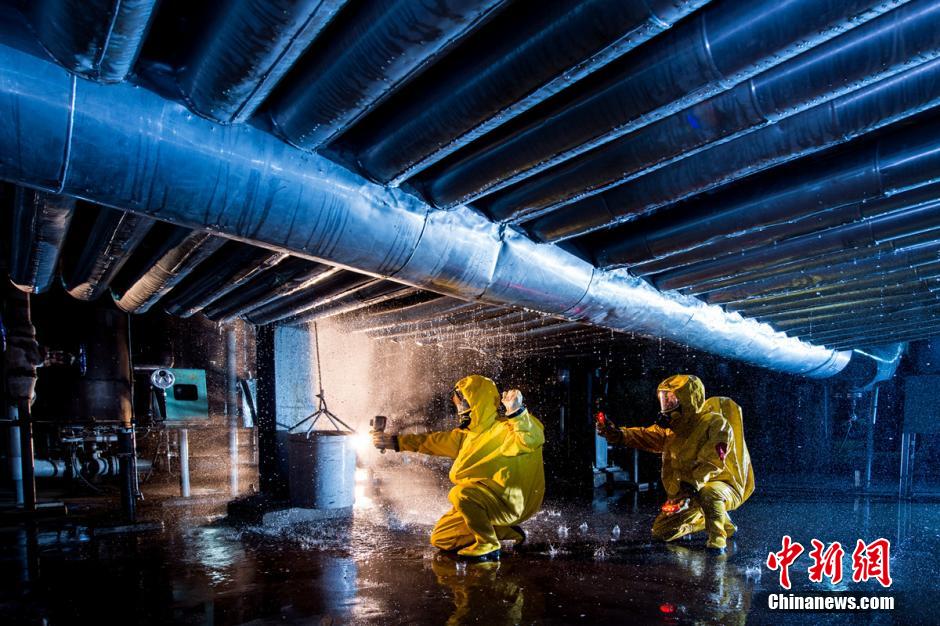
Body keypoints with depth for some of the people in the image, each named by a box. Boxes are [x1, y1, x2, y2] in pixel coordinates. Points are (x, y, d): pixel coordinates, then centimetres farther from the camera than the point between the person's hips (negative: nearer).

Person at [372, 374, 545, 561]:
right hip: (481, 502, 9)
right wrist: (393, 441, 15)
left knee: (461, 494, -34)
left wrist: (517, 411, -45)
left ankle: (489, 547, -13)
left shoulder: (505, 429, -15)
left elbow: (533, 439, -34)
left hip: (510, 502, -9)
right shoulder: (466, 435, 12)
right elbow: (432, 441, 17)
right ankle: (505, 532, 15)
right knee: (440, 539, 13)